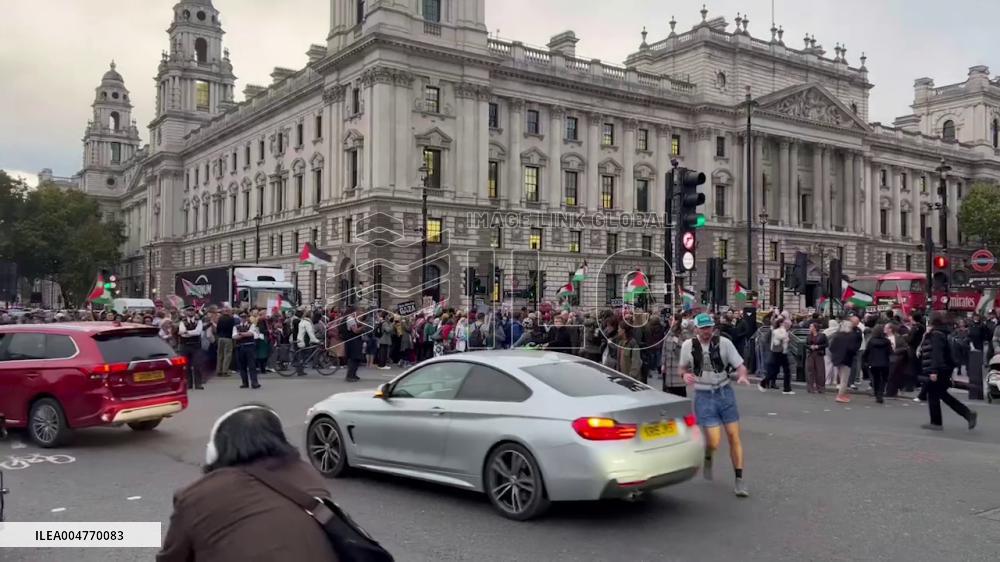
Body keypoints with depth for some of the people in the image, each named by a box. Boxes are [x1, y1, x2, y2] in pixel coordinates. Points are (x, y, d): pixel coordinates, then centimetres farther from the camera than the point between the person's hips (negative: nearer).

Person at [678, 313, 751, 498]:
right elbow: (682, 367, 13)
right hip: (704, 396, -1)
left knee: (734, 436, -1)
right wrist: (685, 375, -9)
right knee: (714, 441, -9)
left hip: (725, 393, 1)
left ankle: (739, 480, 12)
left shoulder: (724, 343, -5)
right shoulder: (688, 346, -1)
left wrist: (742, 376, -24)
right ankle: (707, 459, 28)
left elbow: (740, 366, -2)